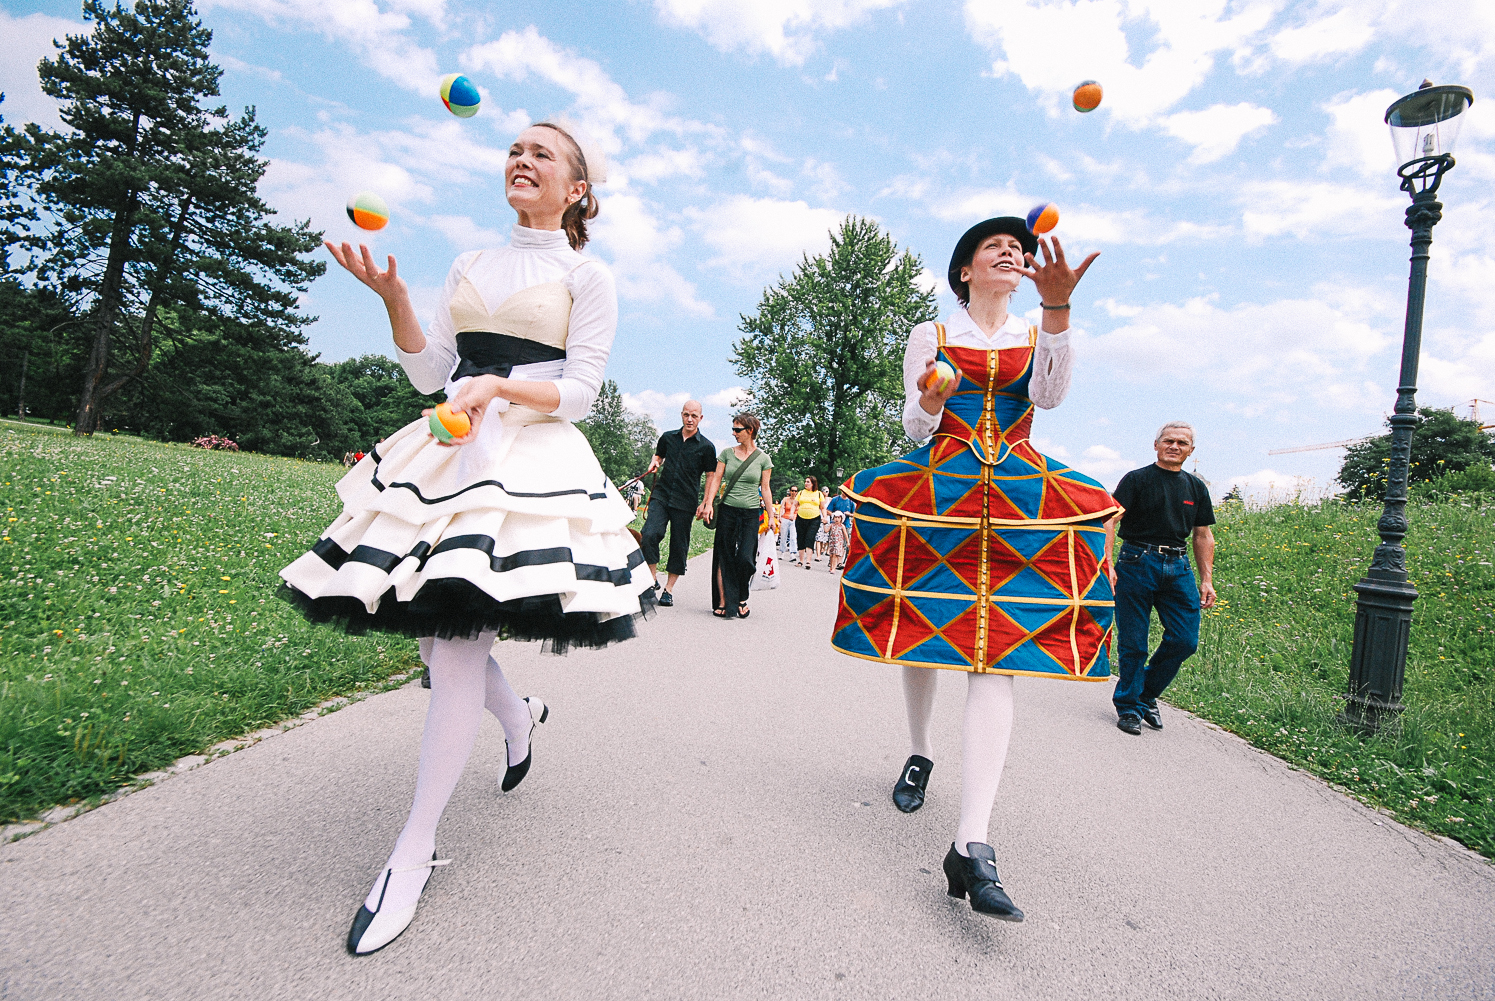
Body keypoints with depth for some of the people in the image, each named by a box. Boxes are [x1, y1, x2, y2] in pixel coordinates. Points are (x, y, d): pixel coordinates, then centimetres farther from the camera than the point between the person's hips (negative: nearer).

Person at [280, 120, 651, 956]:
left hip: (533, 463, -6)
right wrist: (393, 297, 0)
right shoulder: (470, 268, 19)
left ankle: (416, 850, 1)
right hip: (449, 455, 6)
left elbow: (580, 392, -5)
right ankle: (521, 716, 39)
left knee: (459, 643, -12)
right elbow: (430, 374, 13)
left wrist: (500, 384, -20)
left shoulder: (588, 277, 3)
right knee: (440, 630, 7)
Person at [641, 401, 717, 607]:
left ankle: (669, 589, 17)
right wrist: (654, 462, 4)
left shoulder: (706, 447, 0)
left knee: (679, 546, 3)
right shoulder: (668, 437, 9)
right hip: (661, 496, 2)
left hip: (685, 503, -2)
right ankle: (653, 578, -1)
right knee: (650, 534, -18)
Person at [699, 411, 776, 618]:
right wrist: (709, 503, -9)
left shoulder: (763, 458, 2)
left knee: (745, 558, -8)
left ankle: (742, 598, 15)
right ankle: (723, 602, 10)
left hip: (750, 514, -2)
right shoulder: (727, 453, 5)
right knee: (724, 557, 2)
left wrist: (771, 515, 2)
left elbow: (765, 489, 5)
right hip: (727, 510, 2)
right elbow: (716, 479, 3)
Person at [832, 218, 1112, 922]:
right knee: (921, 628, 6)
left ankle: (971, 846, -19)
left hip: (1020, 504, 0)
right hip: (935, 492, 0)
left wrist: (1057, 309, -17)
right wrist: (929, 403, -19)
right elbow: (915, 427, 4)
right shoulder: (931, 335, 12)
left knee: (996, 655, -14)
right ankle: (920, 754, 35)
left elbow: (1049, 395, -5)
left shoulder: (1038, 335, 17)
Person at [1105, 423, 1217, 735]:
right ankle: (1128, 705, 15)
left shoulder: (1196, 487, 15)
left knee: (1185, 640, 0)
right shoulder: (1136, 480, 0)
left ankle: (1147, 694, 21)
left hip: (1178, 568, 5)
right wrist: (1105, 564, -22)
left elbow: (1203, 536, 18)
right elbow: (1110, 522, -9)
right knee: (1133, 643, -1)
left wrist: (1207, 580, 11)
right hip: (1137, 564, -4)